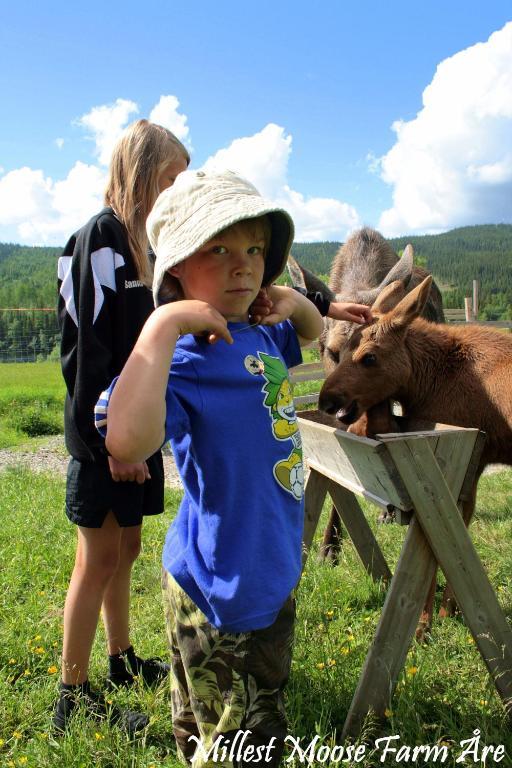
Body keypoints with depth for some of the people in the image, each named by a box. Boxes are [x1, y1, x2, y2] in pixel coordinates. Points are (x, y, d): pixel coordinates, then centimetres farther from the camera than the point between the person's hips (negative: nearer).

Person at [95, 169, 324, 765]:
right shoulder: (184, 357, -23)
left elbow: (312, 333, 27)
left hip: (270, 575, 8)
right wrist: (164, 324, -37)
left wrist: (293, 300, 4)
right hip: (223, 592, -8)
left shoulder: (258, 337, 4)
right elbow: (128, 441, -42)